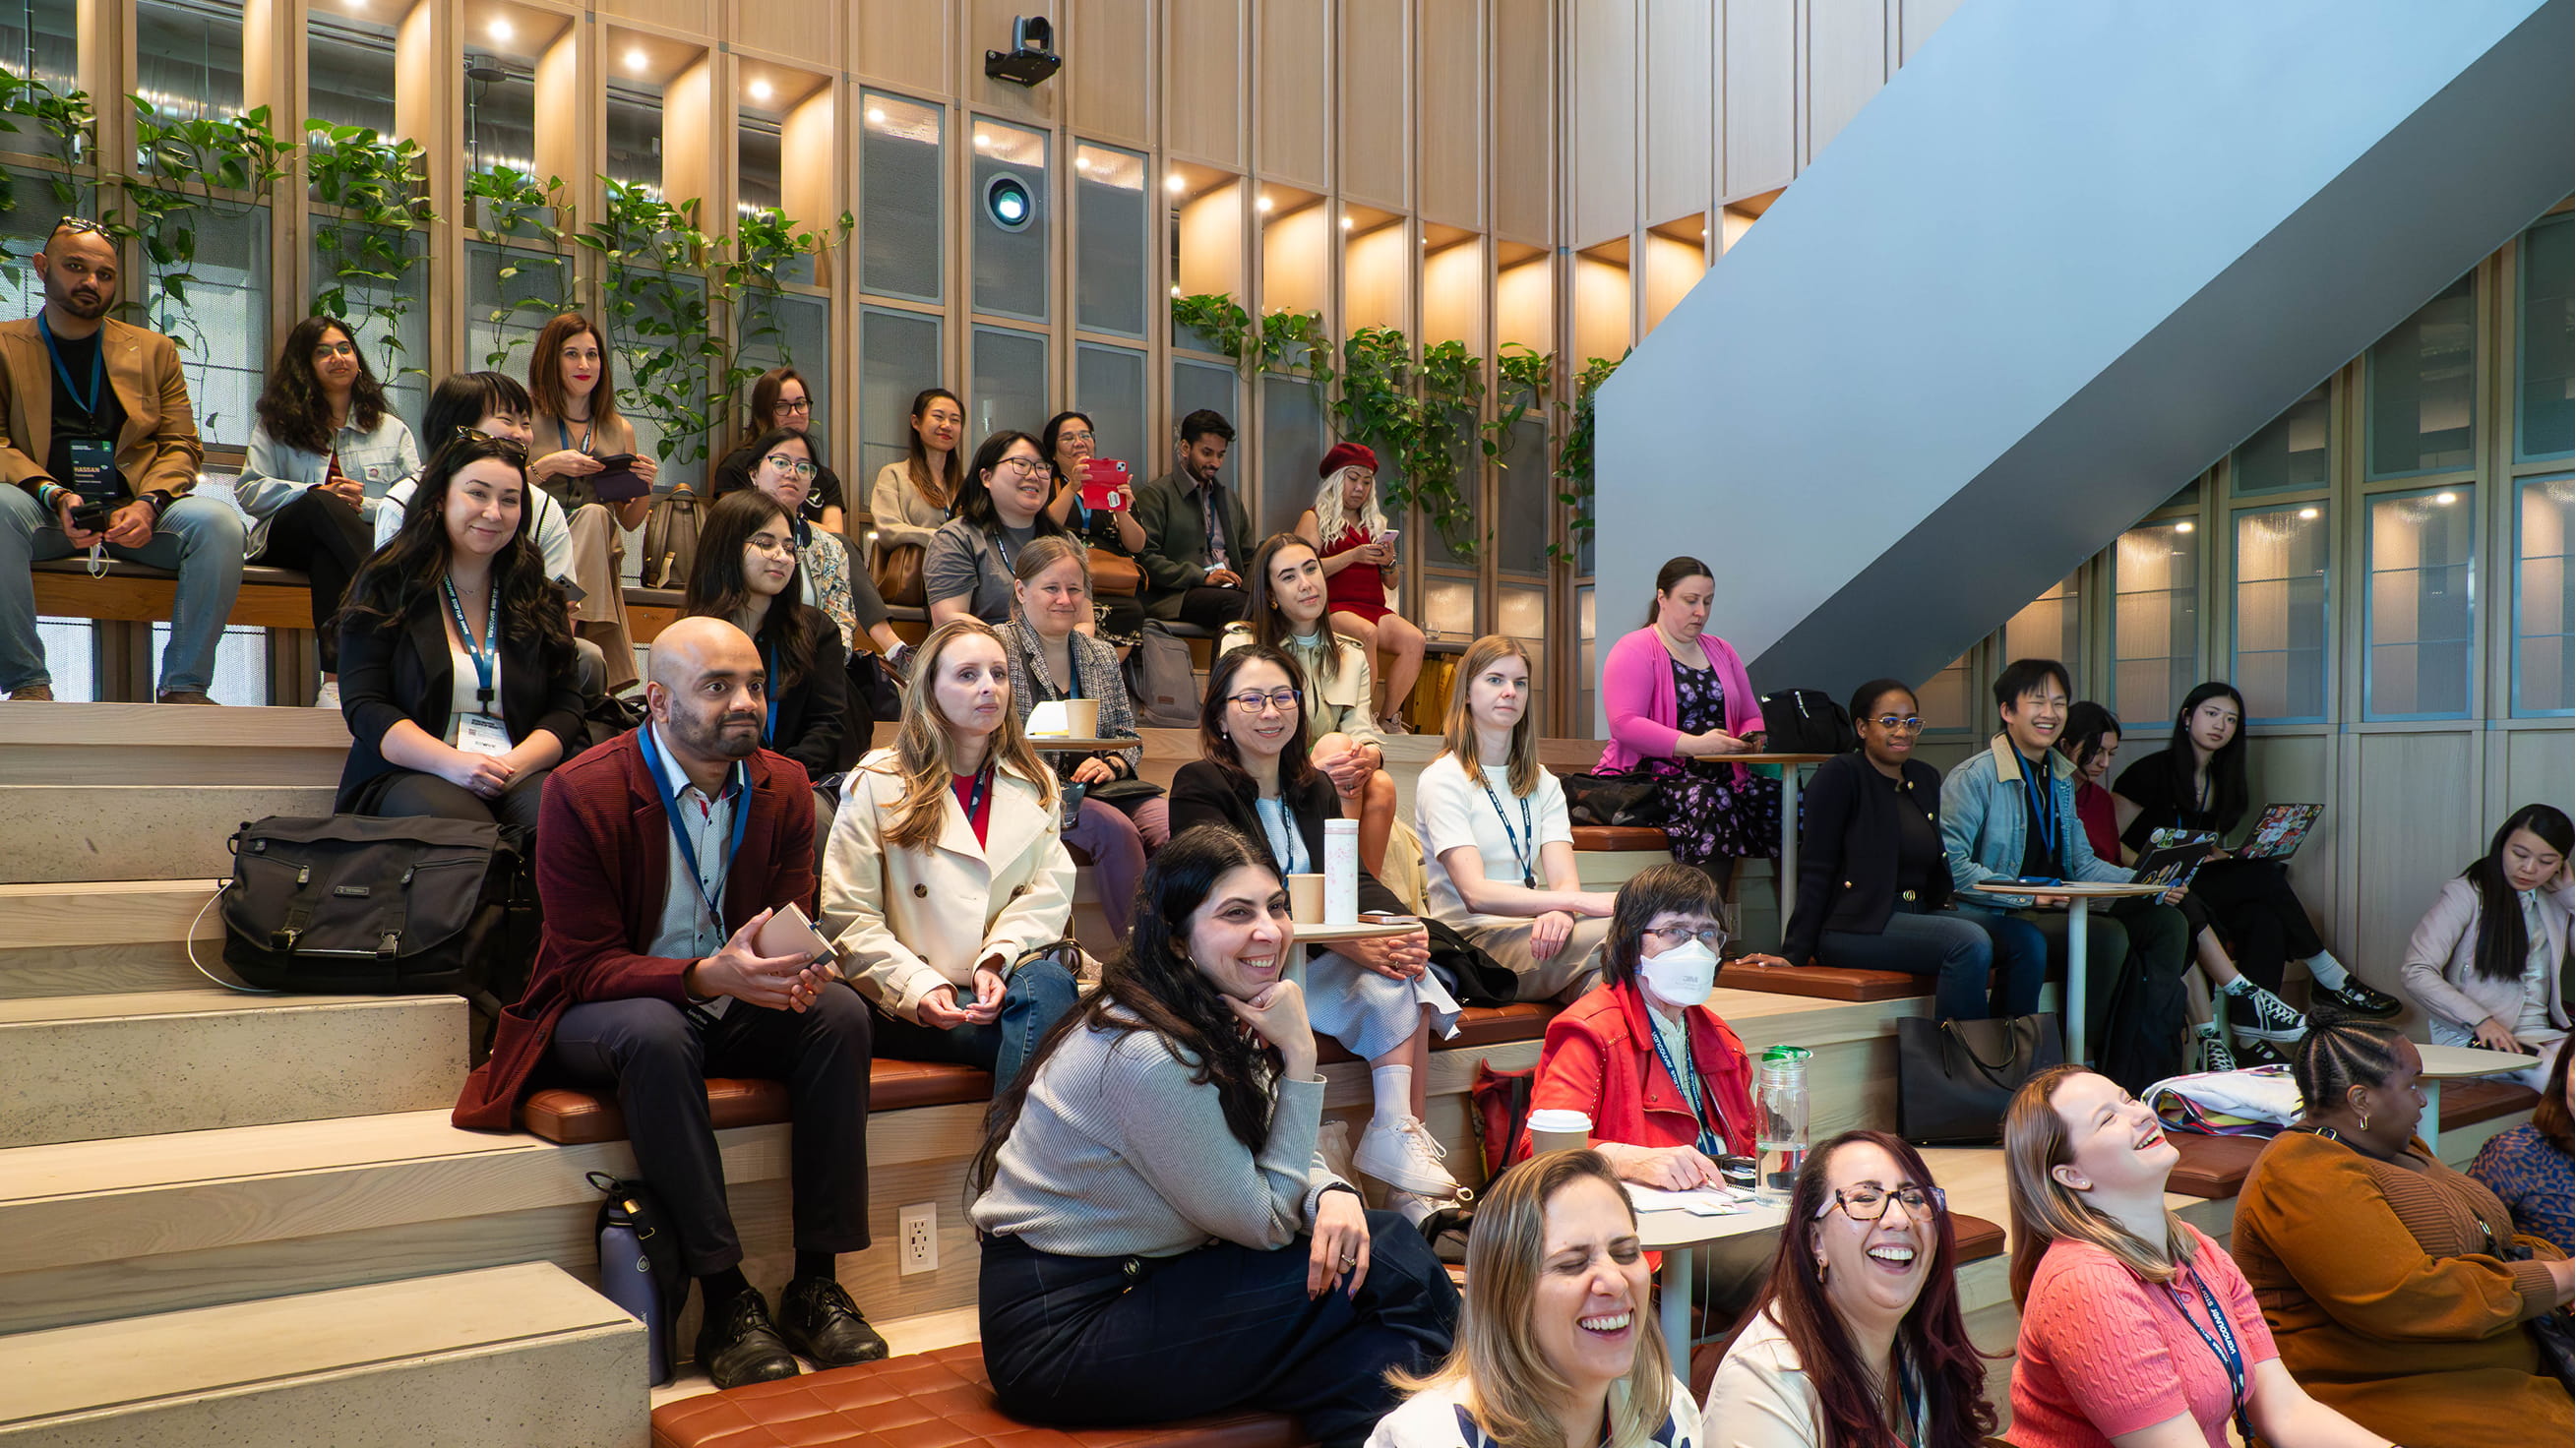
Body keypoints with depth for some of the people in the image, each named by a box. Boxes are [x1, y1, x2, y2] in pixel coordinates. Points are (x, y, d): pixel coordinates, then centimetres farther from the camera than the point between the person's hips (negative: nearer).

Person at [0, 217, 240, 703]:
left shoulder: (154, 350, 19)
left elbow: (181, 445, 11)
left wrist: (148, 504, -11)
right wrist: (55, 497, -17)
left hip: (135, 513, 2)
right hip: (47, 514, -1)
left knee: (218, 521, -30)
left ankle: (183, 687, -22)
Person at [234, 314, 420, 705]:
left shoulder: (392, 430, 20)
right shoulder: (277, 424, 19)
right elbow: (248, 491, 5)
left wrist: (365, 505, -13)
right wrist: (317, 493, -11)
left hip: (372, 540, 1)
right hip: (286, 537, -1)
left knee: (327, 554, -38)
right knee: (323, 506, -36)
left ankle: (336, 677, -51)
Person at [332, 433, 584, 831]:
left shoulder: (538, 598, 16)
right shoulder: (387, 587, 7)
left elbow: (566, 705, 9)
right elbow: (363, 705, -1)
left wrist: (516, 764, -13)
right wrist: (450, 762, -18)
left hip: (521, 775, 3)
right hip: (407, 775, -2)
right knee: (455, 820, -38)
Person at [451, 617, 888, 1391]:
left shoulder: (785, 788, -2)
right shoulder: (582, 793, -16)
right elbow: (588, 965, -18)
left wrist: (795, 969, -27)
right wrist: (707, 975, -37)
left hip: (730, 1004, 4)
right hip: (598, 1011, -4)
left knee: (840, 1010, -24)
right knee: (654, 1030, -38)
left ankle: (817, 1283, -19)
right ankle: (725, 1300, -30)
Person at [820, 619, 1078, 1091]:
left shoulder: (1035, 785, 15)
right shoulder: (876, 785, 5)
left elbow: (1049, 892, 3)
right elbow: (846, 918, -1)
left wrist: (998, 961, -16)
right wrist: (917, 988, -15)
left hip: (1009, 978, 4)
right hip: (908, 1006, -4)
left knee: (1047, 983, -33)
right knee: (1044, 1029, -32)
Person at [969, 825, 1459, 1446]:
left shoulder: (1216, 1019, 2)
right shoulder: (1149, 1056, -25)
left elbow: (1271, 1160, 6)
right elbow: (1264, 1221, -16)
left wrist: (1333, 1195, -17)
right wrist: (1298, 1058, -19)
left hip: (1136, 1282, 8)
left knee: (1375, 1241, -8)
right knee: (1387, 1269, -15)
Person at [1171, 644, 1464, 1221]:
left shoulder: (1314, 789, 18)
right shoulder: (1199, 785, -4)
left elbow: (1355, 878, 8)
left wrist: (1405, 928, -16)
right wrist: (1345, 940, -26)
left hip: (1311, 959, 6)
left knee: (1402, 975, -23)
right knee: (1382, 976, -28)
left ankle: (1404, 1137, -25)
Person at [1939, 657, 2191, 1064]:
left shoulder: (2061, 779, 19)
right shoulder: (1973, 777, -10)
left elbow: (2082, 862, 20)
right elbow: (1950, 865, -19)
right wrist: (2028, 895, -24)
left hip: (2060, 908, 9)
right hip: (1998, 917, -8)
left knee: (2166, 920, -3)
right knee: (2109, 935, -27)